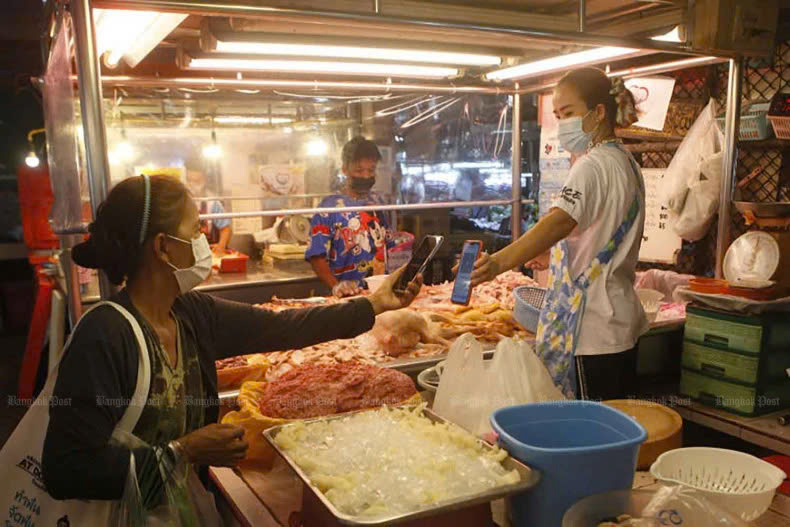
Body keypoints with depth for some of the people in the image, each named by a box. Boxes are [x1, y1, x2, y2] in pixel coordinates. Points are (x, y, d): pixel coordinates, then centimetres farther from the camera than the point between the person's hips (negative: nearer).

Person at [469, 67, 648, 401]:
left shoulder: (594, 166, -16)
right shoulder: (627, 163, 15)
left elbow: (559, 222, -35)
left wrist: (500, 262, -47)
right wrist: (556, 255, 23)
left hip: (591, 328, -10)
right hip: (622, 322, 10)